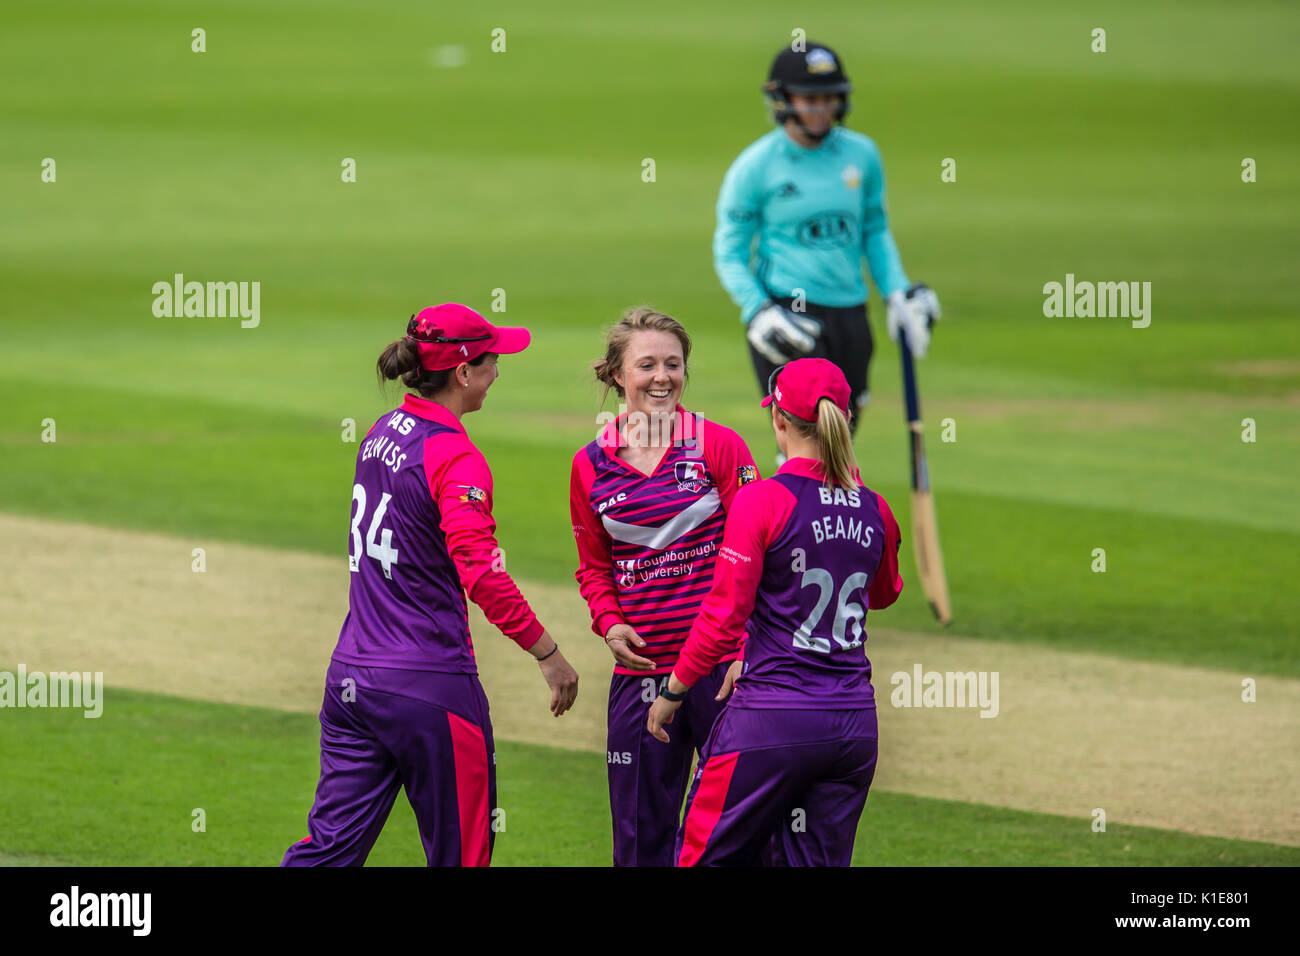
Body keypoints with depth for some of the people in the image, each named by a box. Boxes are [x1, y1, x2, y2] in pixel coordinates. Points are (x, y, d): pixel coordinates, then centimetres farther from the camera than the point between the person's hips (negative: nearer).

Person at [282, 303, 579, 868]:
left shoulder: (381, 435, 11)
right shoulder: (457, 460, -14)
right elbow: (480, 575, -25)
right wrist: (547, 653, -20)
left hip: (351, 675, 8)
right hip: (429, 686, -7)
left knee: (331, 844, 6)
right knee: (460, 852, 5)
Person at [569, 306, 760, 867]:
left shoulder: (719, 446, -2)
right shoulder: (591, 465, 7)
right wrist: (609, 623, -3)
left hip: (721, 669, -3)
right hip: (641, 669, 3)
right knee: (639, 838, 8)